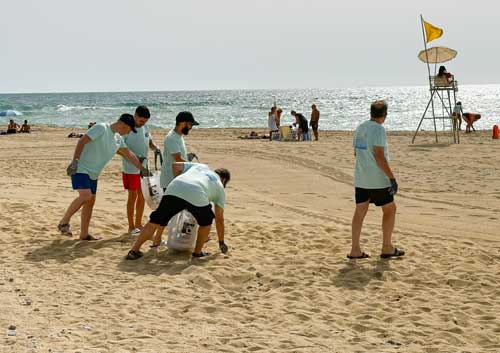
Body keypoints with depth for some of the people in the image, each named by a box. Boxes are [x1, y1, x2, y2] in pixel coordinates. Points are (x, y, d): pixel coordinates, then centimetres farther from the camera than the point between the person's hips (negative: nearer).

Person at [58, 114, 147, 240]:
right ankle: (64, 222, -12)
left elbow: (129, 155, 21)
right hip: (81, 169, -9)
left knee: (90, 201, 10)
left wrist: (143, 169, 22)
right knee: (85, 195, -23)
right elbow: (82, 141, -19)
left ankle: (84, 234, 17)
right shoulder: (101, 128, -14)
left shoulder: (118, 139, 12)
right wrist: (75, 161, -26)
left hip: (93, 174, 9)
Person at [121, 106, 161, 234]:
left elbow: (149, 141, 17)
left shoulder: (145, 127, 7)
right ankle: (131, 226, 7)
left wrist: (155, 148, -6)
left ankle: (138, 224, 23)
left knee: (142, 195, 11)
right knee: (132, 196, -2)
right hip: (131, 169, -7)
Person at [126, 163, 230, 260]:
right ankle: (197, 252, 29)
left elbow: (175, 166, 31)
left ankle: (134, 250, 10)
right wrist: (221, 242, 45)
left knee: (155, 220, 12)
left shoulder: (201, 166, 39)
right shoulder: (220, 188, 32)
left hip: (174, 189, 2)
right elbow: (219, 219, 34)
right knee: (206, 222, 27)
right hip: (196, 196, -2)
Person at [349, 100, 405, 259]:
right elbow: (379, 155, -21)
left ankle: (355, 250, 7)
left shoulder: (360, 128, 9)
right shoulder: (378, 129, -14)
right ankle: (387, 248, 11)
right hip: (378, 179, -7)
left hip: (360, 178, 7)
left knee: (360, 211, 8)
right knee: (390, 209, 7)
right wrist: (392, 178, -20)